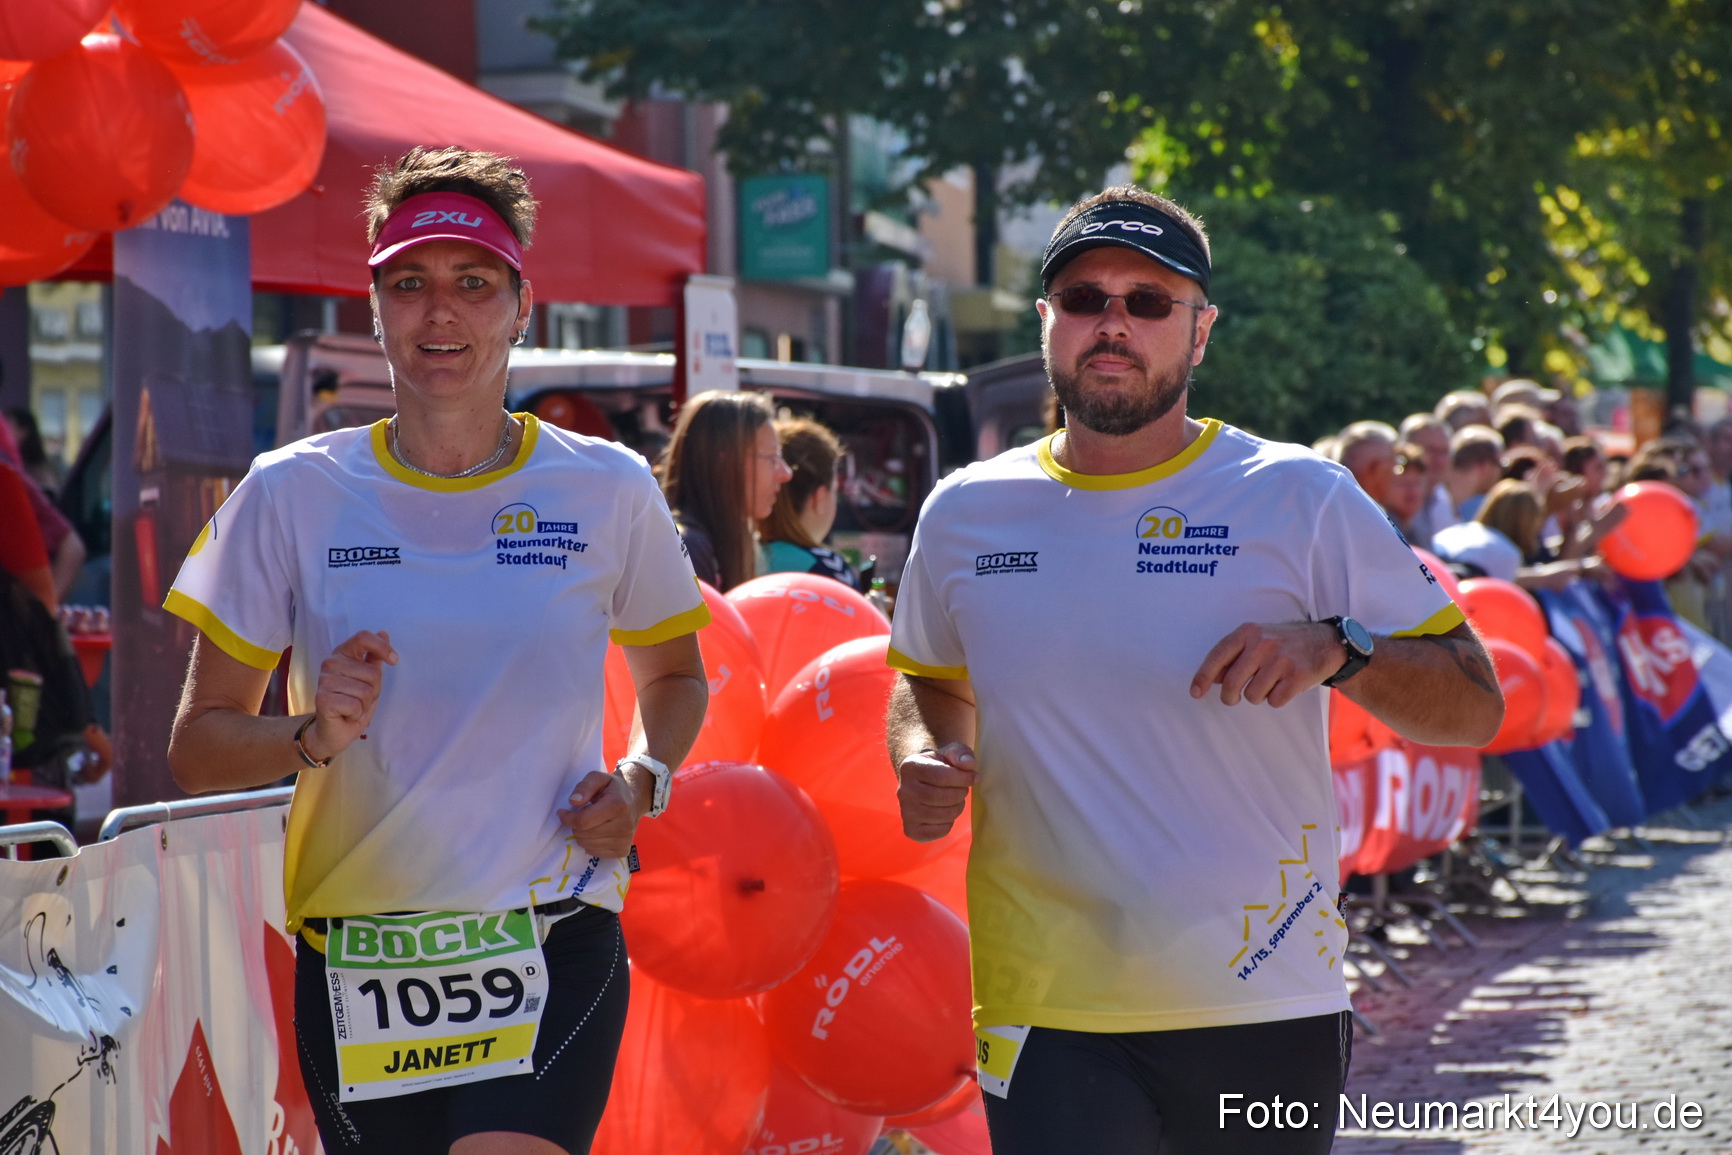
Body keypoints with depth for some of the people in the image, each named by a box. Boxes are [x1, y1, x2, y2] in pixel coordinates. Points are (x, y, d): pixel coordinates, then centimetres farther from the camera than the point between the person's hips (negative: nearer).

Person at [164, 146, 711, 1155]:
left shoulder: (609, 489, 2)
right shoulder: (292, 494, 0)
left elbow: (673, 674, 20)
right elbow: (198, 746, 4)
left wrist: (642, 783, 0)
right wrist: (314, 737, -16)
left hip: (554, 948, -1)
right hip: (355, 961, 2)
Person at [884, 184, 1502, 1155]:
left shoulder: (1303, 501, -1)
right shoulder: (964, 513, 7)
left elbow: (1476, 705, -1)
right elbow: (931, 681, 25)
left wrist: (1337, 649, -19)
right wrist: (924, 760, 3)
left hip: (1268, 1006, -1)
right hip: (1049, 1013, 1)